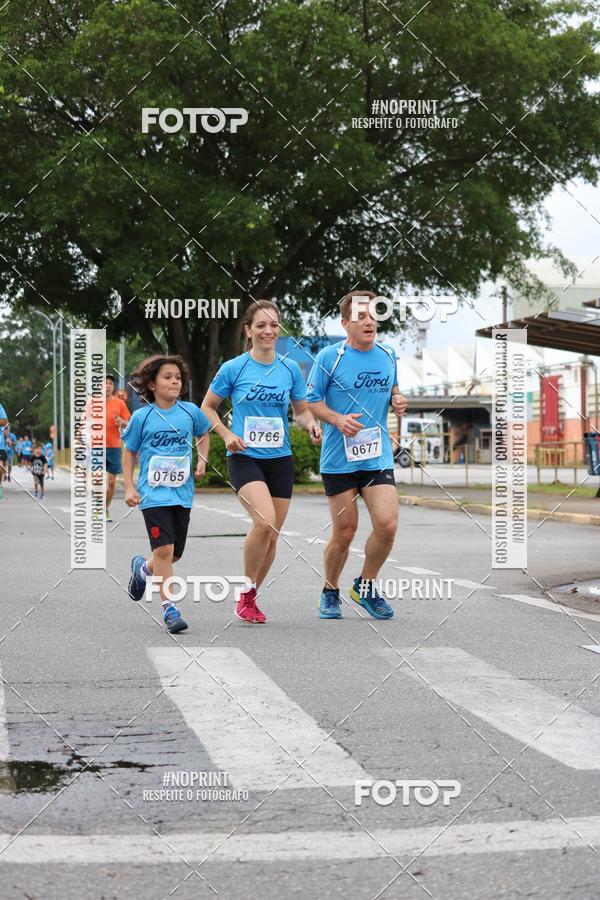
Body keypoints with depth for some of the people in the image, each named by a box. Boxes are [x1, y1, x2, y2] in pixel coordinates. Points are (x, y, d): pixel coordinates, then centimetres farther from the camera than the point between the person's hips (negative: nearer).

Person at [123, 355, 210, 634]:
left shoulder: (190, 411, 2)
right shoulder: (142, 417, -3)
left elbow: (203, 435, 23)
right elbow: (129, 453, 6)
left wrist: (202, 460, 7)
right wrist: (129, 488, -1)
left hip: (182, 493, 4)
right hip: (153, 493, -4)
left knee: (175, 553, 11)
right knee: (164, 549, -15)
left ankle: (143, 568, 43)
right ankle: (168, 608, -7)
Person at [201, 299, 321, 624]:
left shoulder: (290, 369, 5)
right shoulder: (233, 368, -4)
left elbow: (302, 411, 14)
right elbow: (207, 407, 7)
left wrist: (311, 424, -8)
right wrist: (227, 434, -8)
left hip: (280, 459, 4)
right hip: (245, 458, -4)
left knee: (271, 536, 6)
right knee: (265, 522, -25)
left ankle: (251, 597, 27)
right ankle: (245, 593, -6)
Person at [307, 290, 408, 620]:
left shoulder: (388, 355, 7)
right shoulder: (329, 357, -6)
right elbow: (310, 401, -1)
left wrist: (397, 399, 1)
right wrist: (338, 419, -17)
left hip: (378, 456, 3)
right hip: (339, 459, -3)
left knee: (387, 525, -11)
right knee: (344, 533, 1)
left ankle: (366, 587, 14)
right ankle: (330, 592, 27)